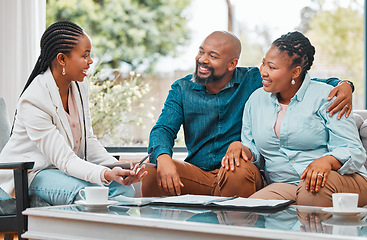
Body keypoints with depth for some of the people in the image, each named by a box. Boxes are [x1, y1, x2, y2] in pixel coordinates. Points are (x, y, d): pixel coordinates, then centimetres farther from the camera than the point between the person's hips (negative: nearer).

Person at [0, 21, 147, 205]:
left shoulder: (79, 85, 0)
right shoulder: (32, 101, -25)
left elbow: (88, 139, 5)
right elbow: (64, 160, -27)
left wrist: (116, 168, -12)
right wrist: (105, 174, -42)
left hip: (69, 167, 7)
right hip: (32, 174, -7)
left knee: (123, 188, -17)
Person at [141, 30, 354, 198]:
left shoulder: (253, 81, 3)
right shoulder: (182, 89, 10)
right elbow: (164, 129, -2)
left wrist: (343, 85, -17)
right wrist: (163, 158, -26)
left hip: (239, 175, -2)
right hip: (196, 173, 2)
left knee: (241, 172, -37)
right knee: (152, 174, -26)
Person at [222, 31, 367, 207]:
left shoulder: (325, 96, -3)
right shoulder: (256, 99, 13)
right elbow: (256, 154, 19)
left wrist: (327, 161, -31)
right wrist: (241, 148, -5)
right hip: (285, 185, 2)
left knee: (314, 188, -39)